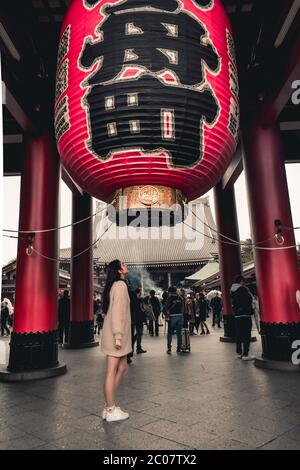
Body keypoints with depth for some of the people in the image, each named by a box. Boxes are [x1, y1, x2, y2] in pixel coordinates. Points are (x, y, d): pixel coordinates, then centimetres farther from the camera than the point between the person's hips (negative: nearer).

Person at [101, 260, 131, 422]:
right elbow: (117, 311, -20)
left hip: (116, 333, 10)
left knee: (122, 367, 15)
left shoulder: (115, 285, 15)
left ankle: (109, 406, 21)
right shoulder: (120, 285, -13)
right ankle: (111, 411, 10)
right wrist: (118, 336, -22)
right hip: (116, 333, -10)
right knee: (112, 371, -1)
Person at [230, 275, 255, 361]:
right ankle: (245, 355, -6)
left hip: (237, 315, 8)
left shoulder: (232, 291, 13)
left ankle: (239, 352, 21)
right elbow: (249, 300, -10)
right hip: (245, 315, -8)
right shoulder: (242, 289, -12)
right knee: (246, 335, -5)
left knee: (239, 334, 14)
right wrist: (248, 292, 4)